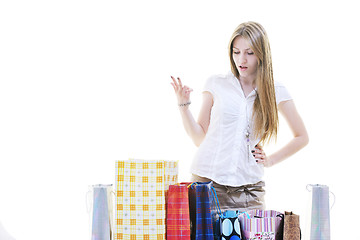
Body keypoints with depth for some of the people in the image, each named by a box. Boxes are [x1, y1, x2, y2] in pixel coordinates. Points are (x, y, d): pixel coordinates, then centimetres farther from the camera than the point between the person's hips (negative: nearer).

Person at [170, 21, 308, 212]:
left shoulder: (275, 92, 6)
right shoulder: (216, 84, 5)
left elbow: (301, 138, 17)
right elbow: (199, 138, 6)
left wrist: (271, 160, 7)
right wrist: (183, 104, -4)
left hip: (249, 189, 1)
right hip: (207, 182, 0)